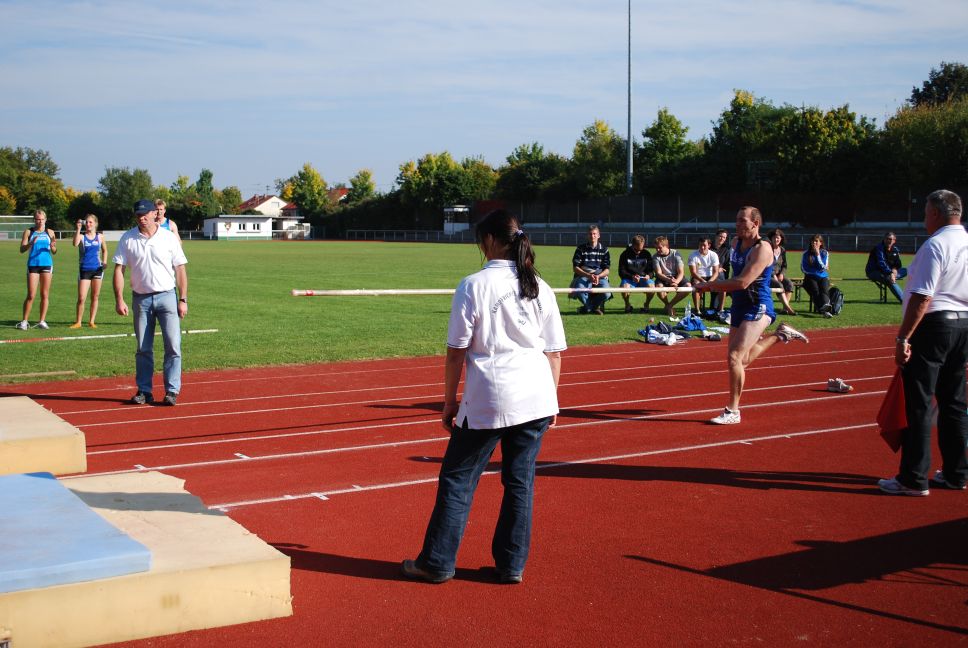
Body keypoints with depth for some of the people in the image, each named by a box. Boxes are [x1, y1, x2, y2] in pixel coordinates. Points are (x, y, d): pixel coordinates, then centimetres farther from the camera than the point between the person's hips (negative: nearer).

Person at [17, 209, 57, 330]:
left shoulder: (50, 232, 8)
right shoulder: (28, 232, 3)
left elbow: (54, 252, 7)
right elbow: (22, 249, -2)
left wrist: (52, 246, -15)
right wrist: (31, 243, -19)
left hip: (47, 265, 2)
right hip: (33, 265, -2)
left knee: (45, 295, 2)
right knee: (31, 295, -5)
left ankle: (42, 321, 9)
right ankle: (24, 321, 4)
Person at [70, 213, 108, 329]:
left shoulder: (100, 237, 6)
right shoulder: (81, 236, -2)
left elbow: (104, 250, 21)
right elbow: (75, 244, -25)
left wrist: (104, 262, 6)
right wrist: (78, 229, -28)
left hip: (97, 269, 2)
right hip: (84, 270, -2)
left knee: (95, 297, 7)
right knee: (81, 298, -6)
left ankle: (92, 321, 16)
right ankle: (78, 322, 5)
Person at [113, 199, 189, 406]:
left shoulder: (169, 237, 0)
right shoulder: (127, 239, 2)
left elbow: (180, 270, 1)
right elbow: (119, 270, 0)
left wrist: (183, 300, -4)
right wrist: (119, 300, -8)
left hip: (167, 296, -1)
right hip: (141, 298, 1)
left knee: (173, 346, -6)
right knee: (143, 349, 7)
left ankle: (172, 391, 0)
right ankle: (144, 391, 14)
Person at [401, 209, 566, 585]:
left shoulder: (474, 286, -7)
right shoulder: (540, 289, 6)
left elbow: (456, 353, -6)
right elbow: (555, 352, 8)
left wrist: (450, 403, 3)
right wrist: (551, 401, 18)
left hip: (486, 401, -4)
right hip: (535, 399, 4)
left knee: (457, 480, 8)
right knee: (520, 482, 12)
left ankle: (437, 563, 14)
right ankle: (512, 565, 19)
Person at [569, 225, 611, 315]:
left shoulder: (604, 249, 7)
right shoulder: (581, 248, 3)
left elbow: (606, 270, 3)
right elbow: (575, 268, -2)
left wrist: (598, 276, -19)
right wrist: (588, 275, -18)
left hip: (600, 277, 1)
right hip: (583, 276, -1)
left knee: (606, 294, -28)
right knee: (579, 291, -35)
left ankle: (587, 308, 3)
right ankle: (595, 307, -2)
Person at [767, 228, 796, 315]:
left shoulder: (782, 250, 11)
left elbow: (784, 265, 18)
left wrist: (781, 274, -3)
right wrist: (773, 276, -16)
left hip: (779, 274, 5)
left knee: (789, 284, -22)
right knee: (779, 285, -31)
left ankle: (785, 308, -24)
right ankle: (788, 308, -34)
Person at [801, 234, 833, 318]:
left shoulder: (824, 253, 8)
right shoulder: (806, 253, 7)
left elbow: (822, 268, -3)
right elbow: (803, 268, 3)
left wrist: (818, 255, -10)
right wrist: (817, 270, -4)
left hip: (823, 277, 2)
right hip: (810, 278, -1)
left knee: (824, 290, -29)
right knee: (815, 291, -30)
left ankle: (825, 307, -56)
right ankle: (824, 310, -51)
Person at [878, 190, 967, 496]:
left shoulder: (935, 245, -15)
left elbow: (922, 298, -20)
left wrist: (903, 338, -18)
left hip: (933, 324, -8)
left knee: (918, 404, -3)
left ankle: (914, 479, -1)